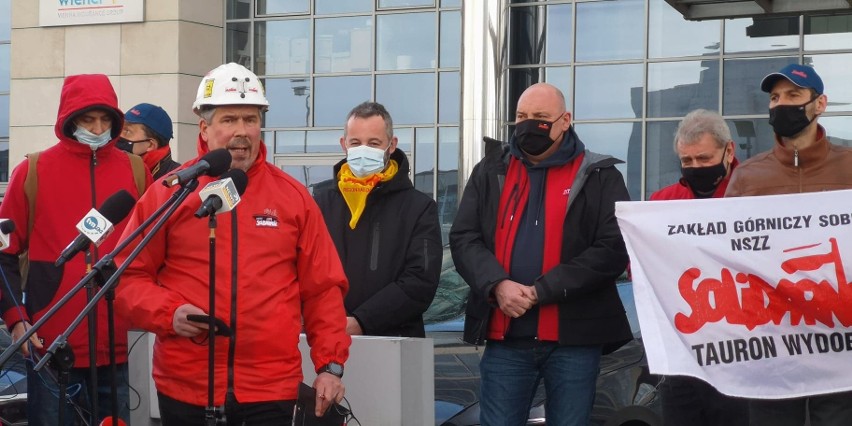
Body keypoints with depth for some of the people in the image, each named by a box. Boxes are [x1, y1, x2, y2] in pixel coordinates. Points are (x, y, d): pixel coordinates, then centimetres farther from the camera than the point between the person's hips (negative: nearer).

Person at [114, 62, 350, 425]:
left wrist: (330, 364, 1)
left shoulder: (293, 197, 8)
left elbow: (322, 289, 8)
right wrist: (169, 312, -13)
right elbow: (130, 277, 5)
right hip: (185, 387, 0)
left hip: (272, 390, 1)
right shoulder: (168, 193, 3)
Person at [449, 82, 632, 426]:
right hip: (505, 335, 2)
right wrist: (497, 285, -15)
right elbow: (463, 238, 4)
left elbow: (613, 250, -8)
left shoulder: (600, 177, 2)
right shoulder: (490, 172, 12)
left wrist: (541, 291, -14)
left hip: (574, 337, -2)